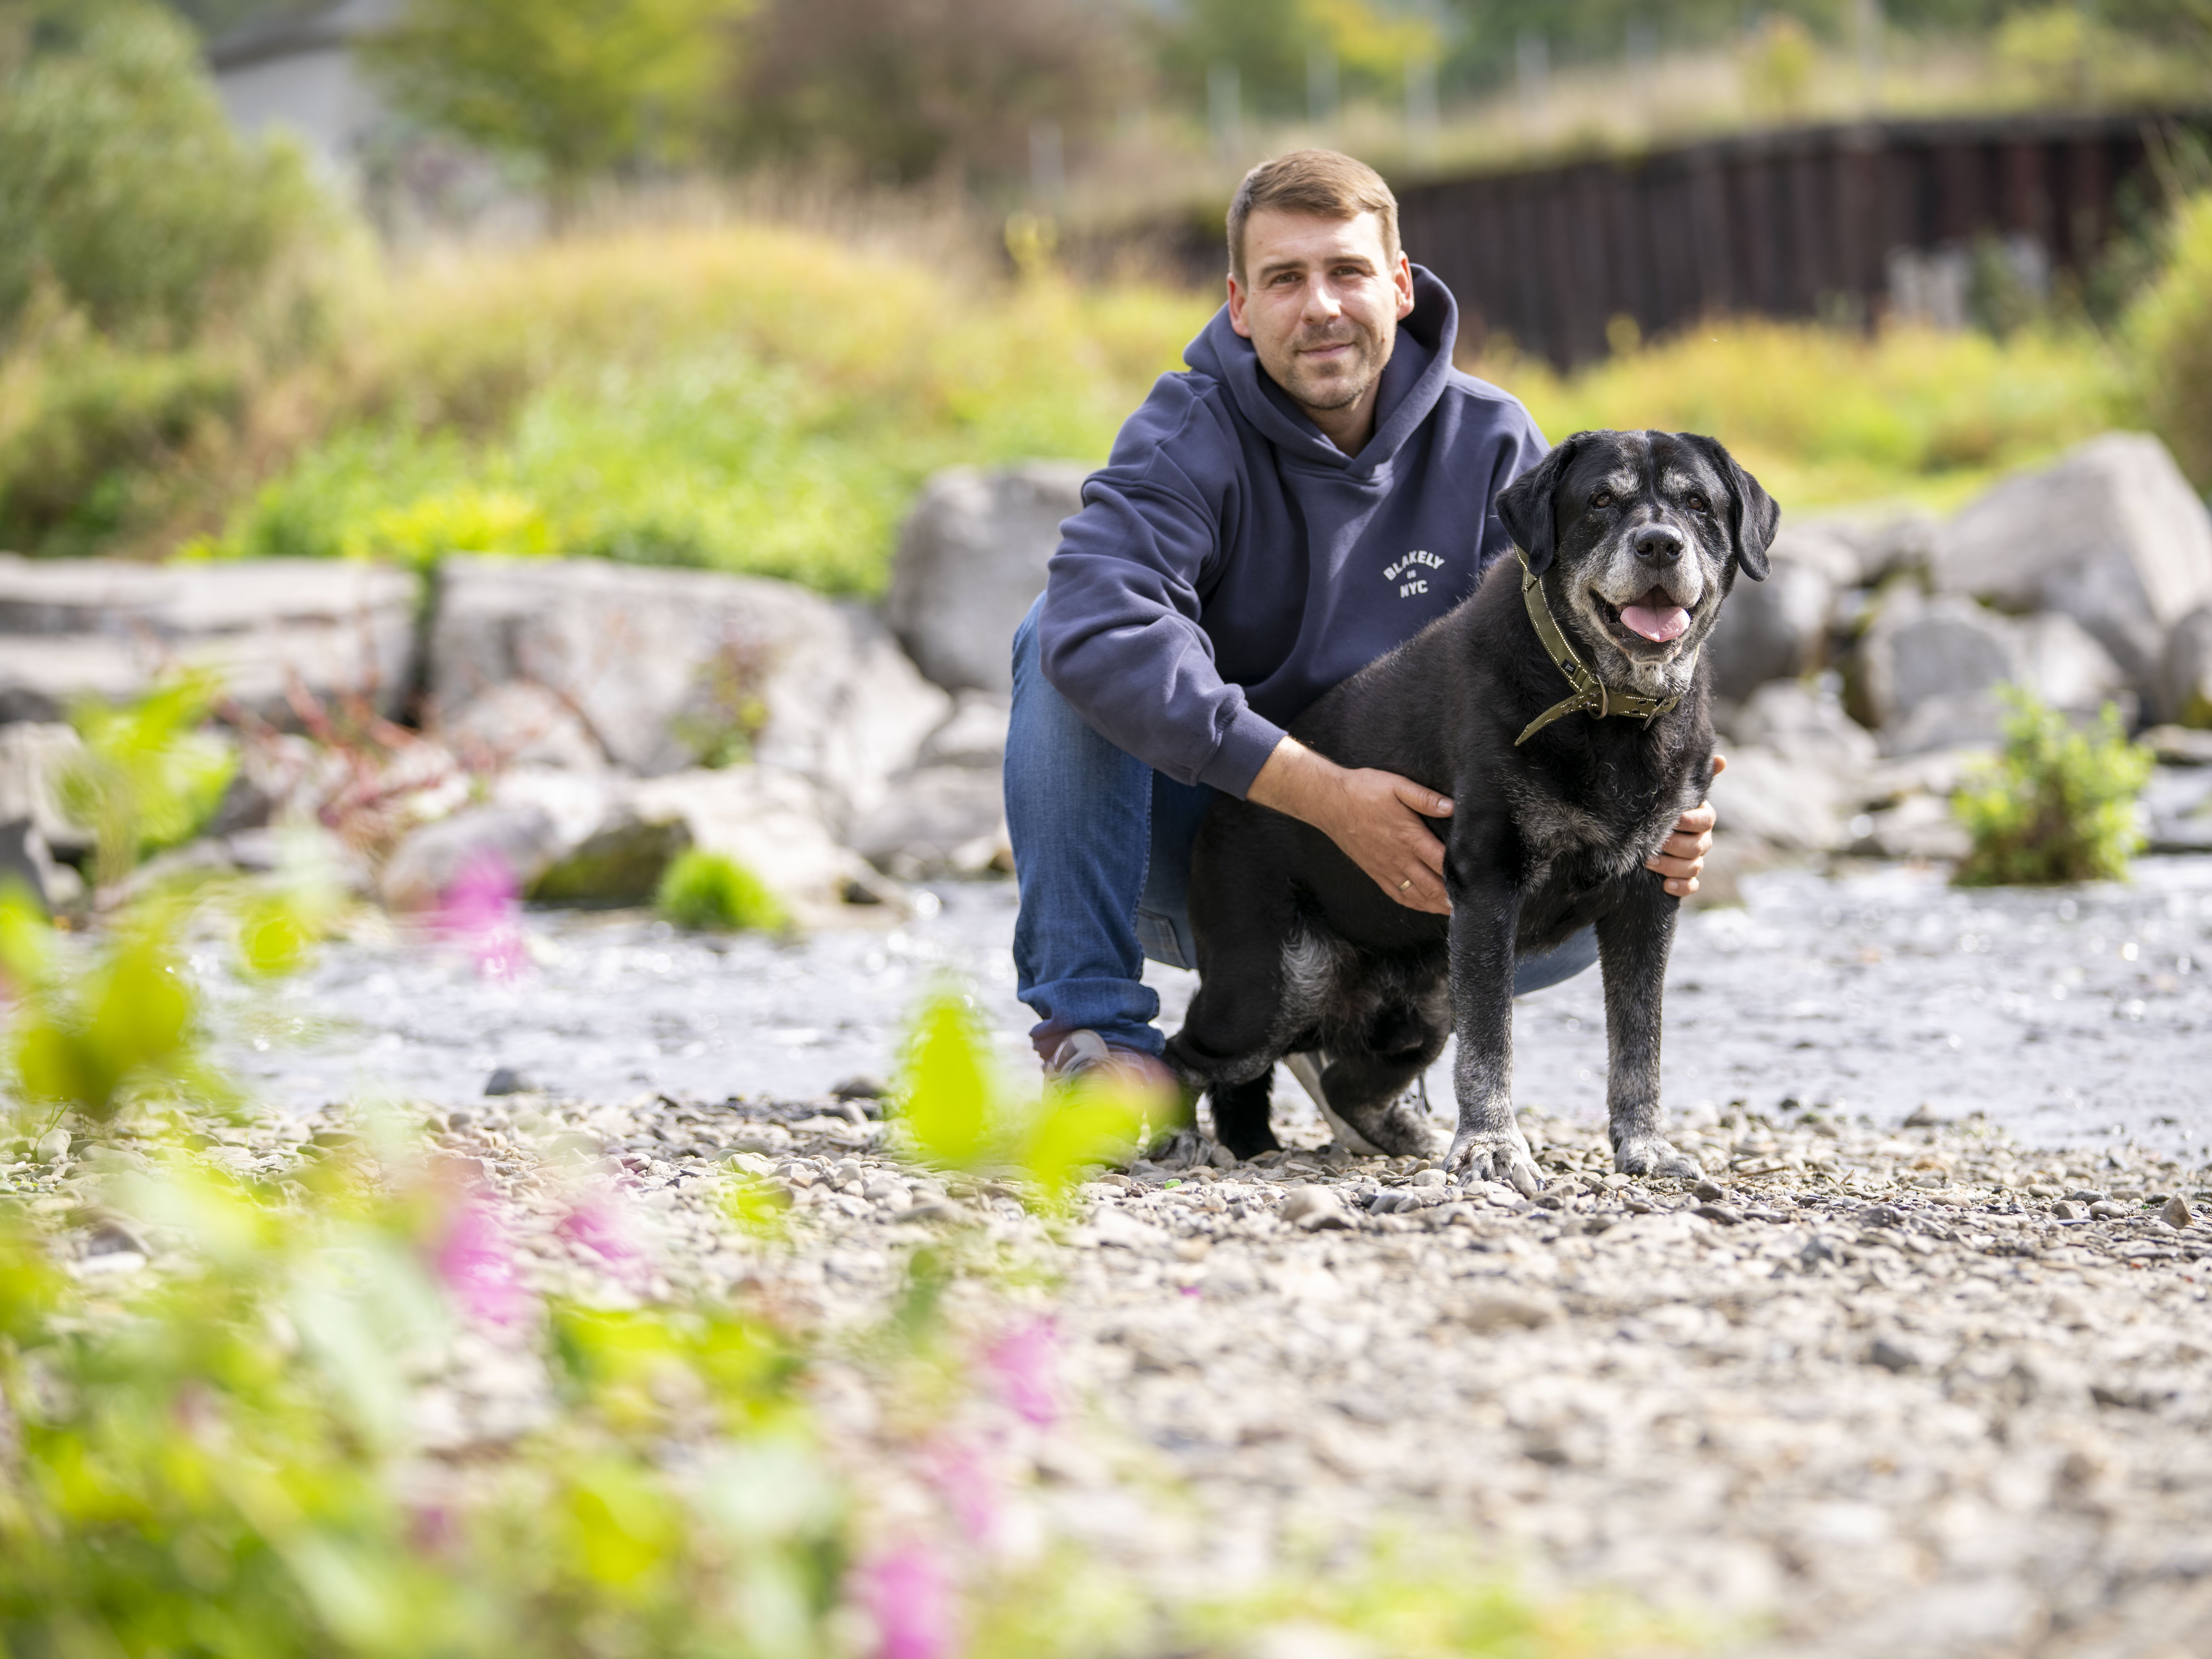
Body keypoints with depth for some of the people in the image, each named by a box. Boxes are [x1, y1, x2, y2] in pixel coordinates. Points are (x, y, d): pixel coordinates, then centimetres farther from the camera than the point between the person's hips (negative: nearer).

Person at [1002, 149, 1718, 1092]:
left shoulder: (1489, 447, -5)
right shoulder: (1188, 438, -15)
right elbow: (1099, 632, -35)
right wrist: (1328, 795, -43)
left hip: (1389, 868, 3)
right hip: (1190, 863, -2)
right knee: (1061, 633, -27)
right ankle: (1091, 1018, -22)